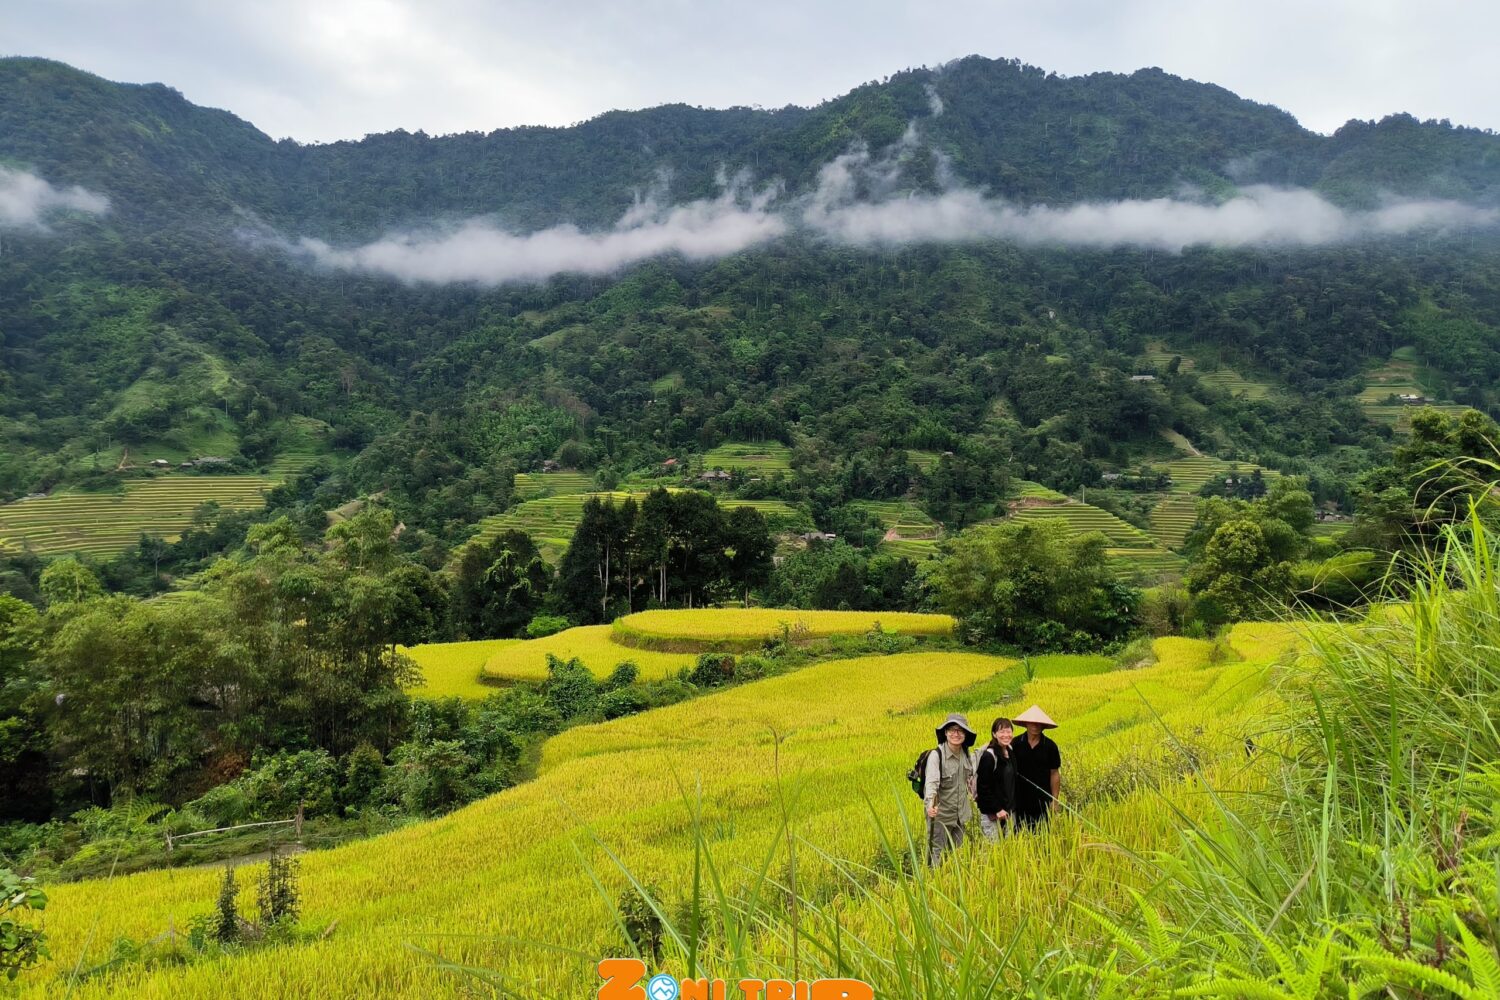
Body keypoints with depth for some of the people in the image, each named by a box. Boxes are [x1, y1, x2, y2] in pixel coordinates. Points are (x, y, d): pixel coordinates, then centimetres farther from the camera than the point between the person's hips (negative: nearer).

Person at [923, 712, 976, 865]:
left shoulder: (966, 754, 1)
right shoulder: (936, 755, -19)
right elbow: (931, 782, -31)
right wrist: (930, 805, -47)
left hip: (960, 814, 6)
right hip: (940, 813, -6)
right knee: (937, 853, -3)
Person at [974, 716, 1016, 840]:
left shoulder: (1010, 753, 7)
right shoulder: (989, 756, -17)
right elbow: (983, 787, -18)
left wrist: (1011, 806, 9)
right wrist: (997, 809, -17)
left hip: (1007, 810, 8)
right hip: (991, 812, -8)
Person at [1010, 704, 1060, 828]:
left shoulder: (1050, 746, -4)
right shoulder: (1015, 744, -4)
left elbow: (1054, 774, 1)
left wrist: (1054, 800, 0)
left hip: (1042, 801, 0)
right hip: (1020, 800, 0)